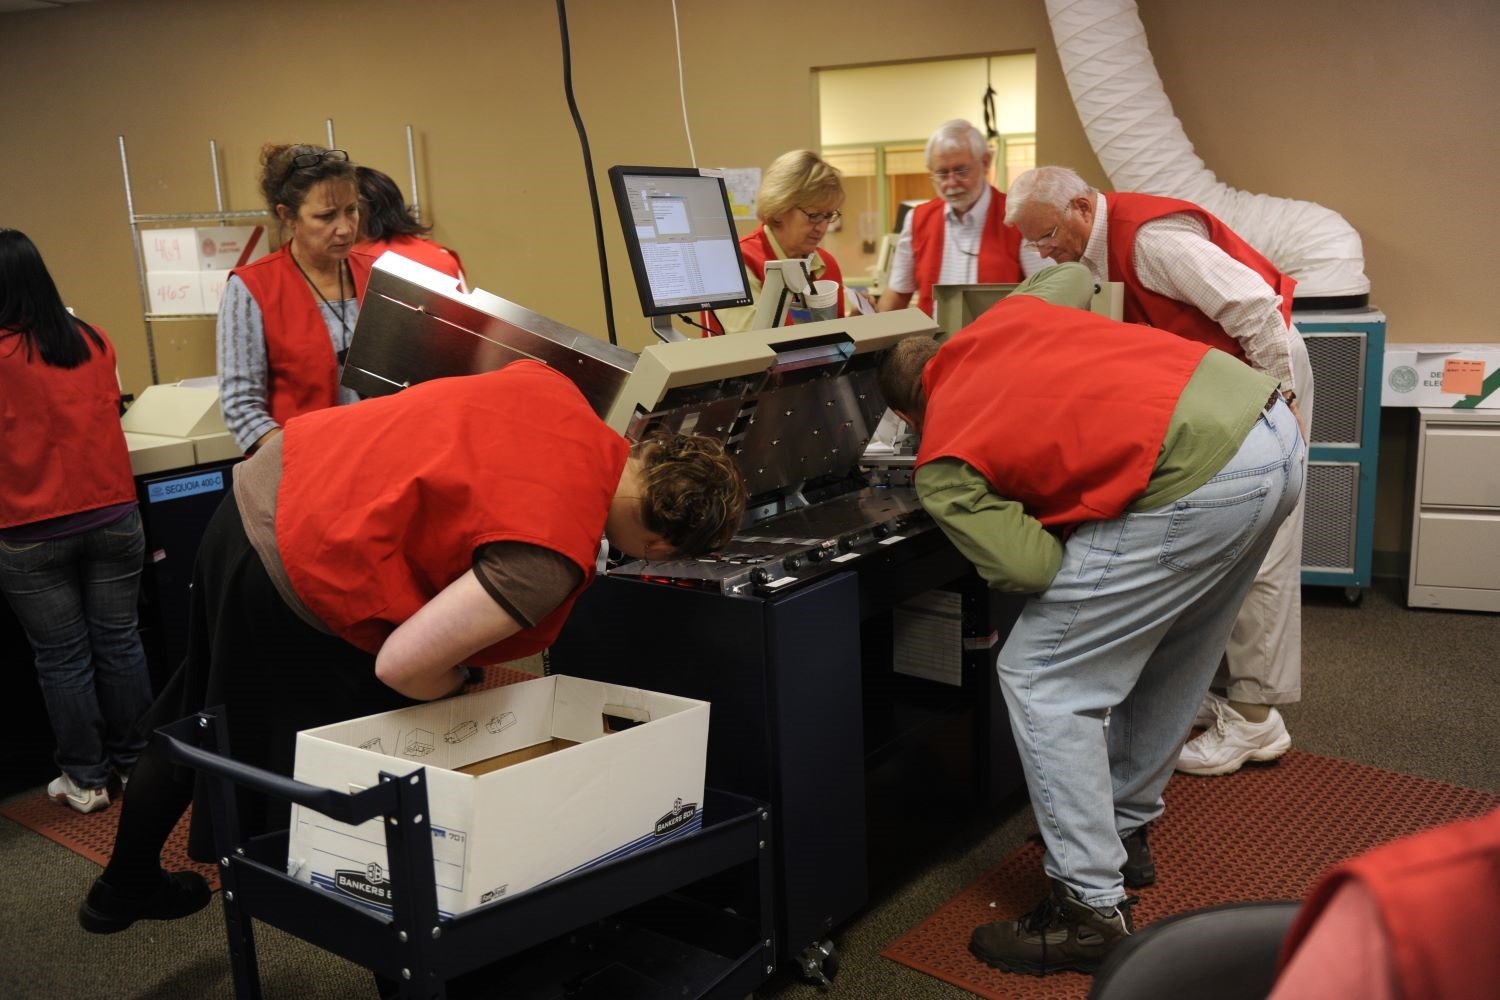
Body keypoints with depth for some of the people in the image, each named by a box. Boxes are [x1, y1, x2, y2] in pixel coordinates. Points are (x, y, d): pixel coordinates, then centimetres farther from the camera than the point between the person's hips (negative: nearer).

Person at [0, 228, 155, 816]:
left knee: (62, 659, 7)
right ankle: (135, 762, 22)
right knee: (118, 642, 12)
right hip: (113, 518, 4)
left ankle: (85, 780, 17)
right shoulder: (93, 342, 3)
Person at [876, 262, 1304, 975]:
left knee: (1039, 678, 1)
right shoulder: (1000, 320, 20)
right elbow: (1073, 274, 42)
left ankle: (1092, 911, 9)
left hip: (1200, 479, -9)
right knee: (1167, 660, 25)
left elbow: (1033, 568, -9)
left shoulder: (941, 471, 2)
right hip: (1276, 429, 9)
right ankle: (1123, 831, 41)